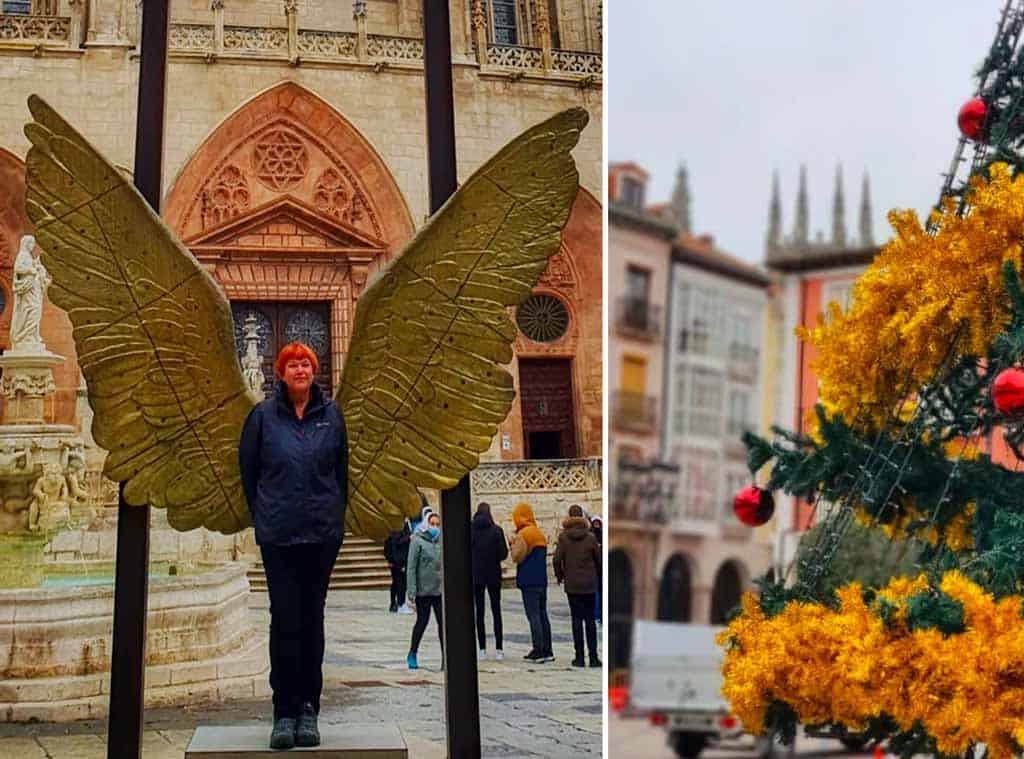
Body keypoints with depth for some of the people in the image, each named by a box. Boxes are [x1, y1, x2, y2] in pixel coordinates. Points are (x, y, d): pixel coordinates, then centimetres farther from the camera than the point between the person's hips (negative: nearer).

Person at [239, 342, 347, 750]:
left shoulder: (331, 414, 6)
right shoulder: (263, 415, 2)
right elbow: (248, 469, 9)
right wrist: (263, 515, 10)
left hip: (323, 533, 2)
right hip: (278, 535, -1)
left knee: (312, 619, 6)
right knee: (285, 620, -3)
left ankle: (309, 709, 12)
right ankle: (285, 711, 3)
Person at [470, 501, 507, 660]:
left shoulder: (470, 530, -5)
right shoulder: (496, 530, -7)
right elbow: (504, 554, -7)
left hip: (475, 576, 1)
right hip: (493, 575, -1)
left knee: (479, 612, 7)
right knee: (496, 611, 6)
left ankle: (482, 649, 4)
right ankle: (498, 648, 1)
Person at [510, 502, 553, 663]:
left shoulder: (523, 534, -11)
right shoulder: (539, 533, 16)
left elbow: (517, 557, -12)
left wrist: (513, 545, 5)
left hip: (529, 581, -8)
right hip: (542, 580, 8)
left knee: (533, 616, -7)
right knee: (543, 614, 11)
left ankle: (538, 651, -10)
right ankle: (547, 651, 13)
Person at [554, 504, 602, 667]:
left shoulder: (563, 537, -6)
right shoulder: (590, 537, -3)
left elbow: (557, 559, -9)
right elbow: (598, 559, 2)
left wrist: (559, 576, 7)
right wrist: (596, 574, 20)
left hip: (572, 583, -1)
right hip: (589, 583, 1)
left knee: (577, 619, 3)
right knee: (590, 619, 6)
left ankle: (579, 657, 1)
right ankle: (593, 656, 5)